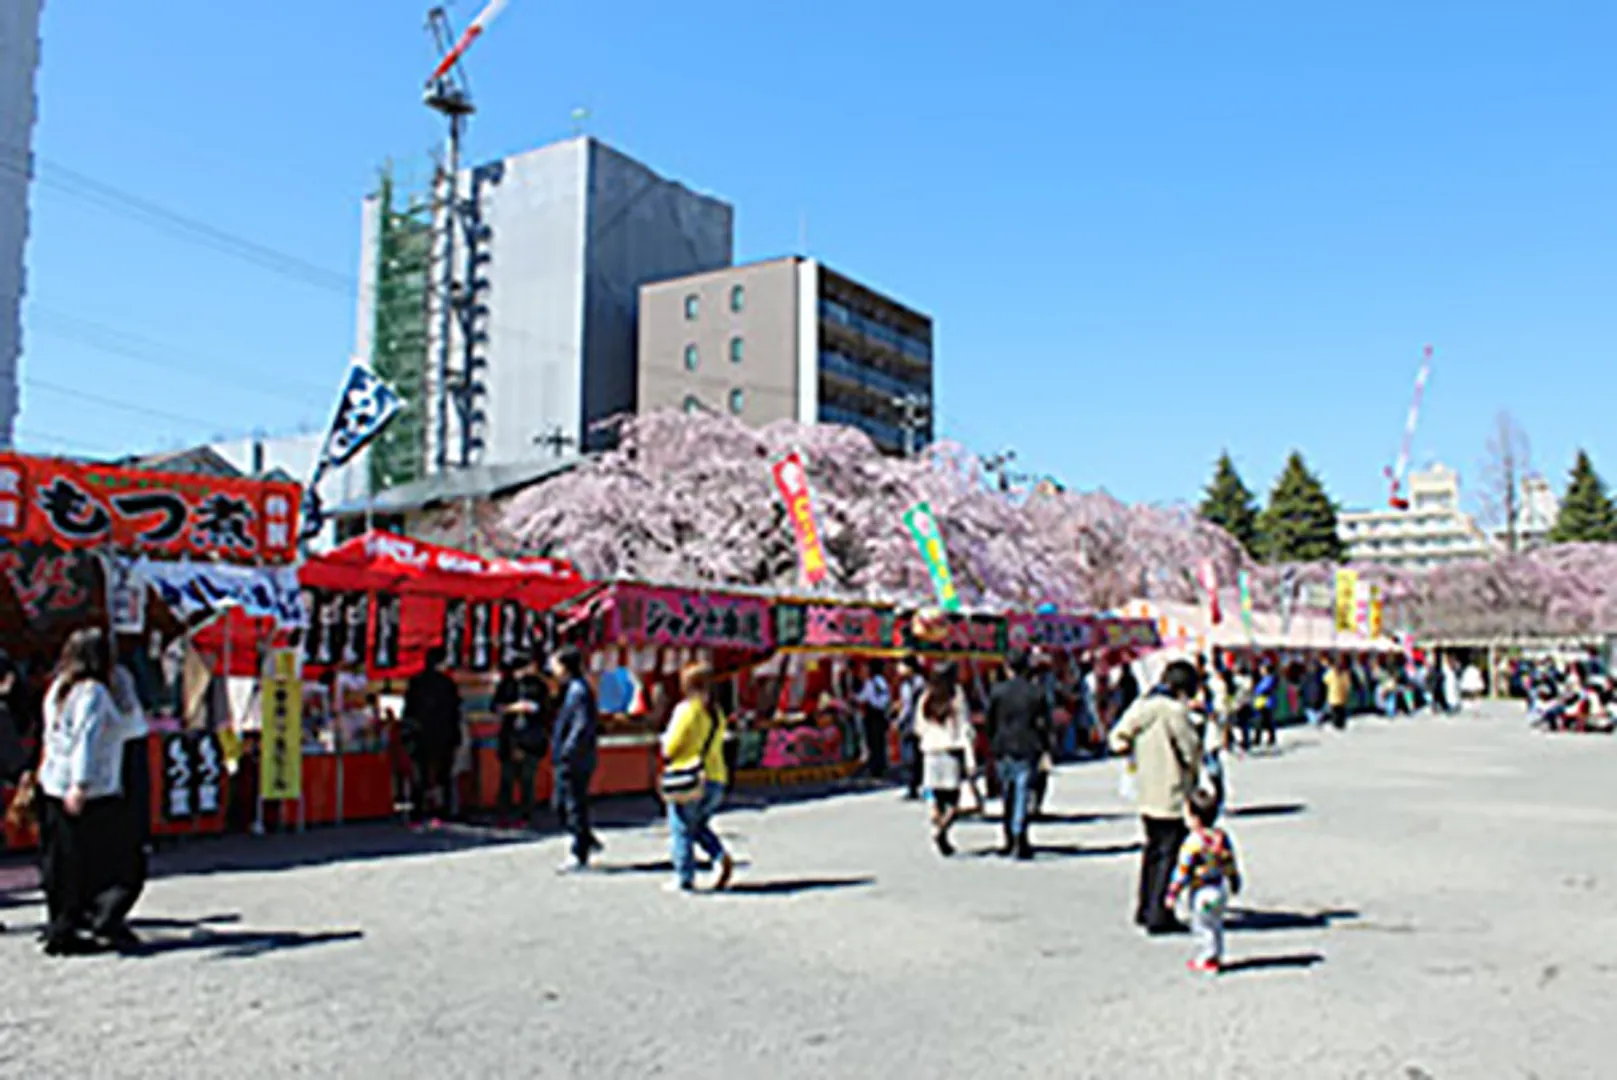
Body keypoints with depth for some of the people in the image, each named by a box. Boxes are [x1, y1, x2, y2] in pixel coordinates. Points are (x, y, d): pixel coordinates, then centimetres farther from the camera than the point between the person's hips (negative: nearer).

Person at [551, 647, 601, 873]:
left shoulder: (579, 691, -18)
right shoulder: (569, 689, 13)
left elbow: (582, 727, -25)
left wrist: (566, 753, -23)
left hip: (576, 762, -10)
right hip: (566, 762, 10)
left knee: (575, 807, 0)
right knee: (561, 805, 17)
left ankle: (580, 857, 9)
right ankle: (589, 842, 27)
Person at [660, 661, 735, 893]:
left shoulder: (686, 709, -10)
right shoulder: (717, 713, 10)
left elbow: (670, 747, -11)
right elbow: (716, 745, 12)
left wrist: (667, 755, 10)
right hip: (716, 776, 6)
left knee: (681, 829, 5)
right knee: (699, 825, 20)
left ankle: (684, 878, 6)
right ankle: (722, 857, -1)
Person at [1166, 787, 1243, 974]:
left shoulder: (1193, 843, -23)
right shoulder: (1222, 837, -1)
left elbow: (1183, 871, -20)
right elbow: (1231, 864, 12)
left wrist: (1173, 893, -13)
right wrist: (1235, 883, 27)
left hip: (1201, 893, -7)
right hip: (1220, 889, 7)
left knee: (1202, 926, 6)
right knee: (1216, 925, 21)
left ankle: (1206, 960, 14)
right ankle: (1216, 955, 32)